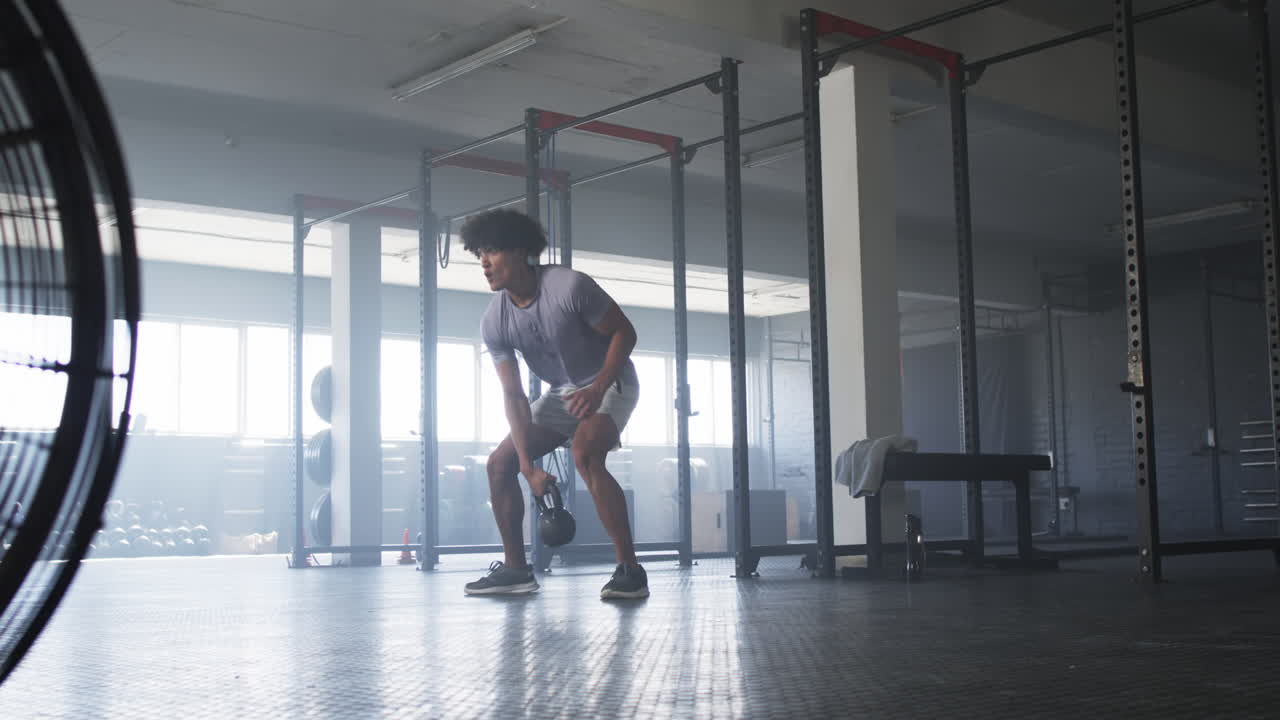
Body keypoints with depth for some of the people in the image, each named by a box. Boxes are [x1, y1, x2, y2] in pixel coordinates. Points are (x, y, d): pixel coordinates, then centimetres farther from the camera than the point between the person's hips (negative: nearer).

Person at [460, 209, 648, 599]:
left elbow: (625, 332, -18)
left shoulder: (570, 286, -28)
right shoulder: (493, 322, -12)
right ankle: (516, 569, 10)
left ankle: (630, 569, -28)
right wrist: (529, 467, -18)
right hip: (561, 392, 7)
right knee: (500, 462, -1)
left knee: (585, 453, -33)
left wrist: (598, 389, -31)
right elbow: (514, 395, -11)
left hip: (610, 383, -7)